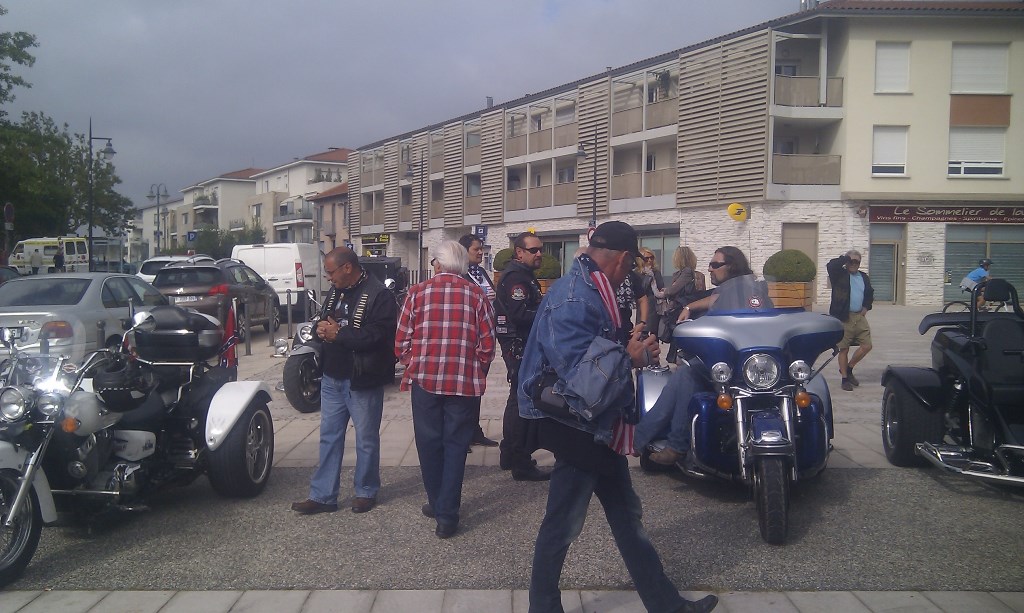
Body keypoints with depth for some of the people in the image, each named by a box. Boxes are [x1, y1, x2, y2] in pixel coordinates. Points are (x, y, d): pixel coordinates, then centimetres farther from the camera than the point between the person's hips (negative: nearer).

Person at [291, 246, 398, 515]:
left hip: (362, 381, -8)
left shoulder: (378, 295, -16)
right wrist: (322, 329, -3)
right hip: (333, 377, 8)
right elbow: (324, 321, 22)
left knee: (366, 439, 8)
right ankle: (323, 495, 20)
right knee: (329, 437, 12)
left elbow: (376, 335, -26)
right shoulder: (335, 291, 10)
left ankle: (366, 492, 24)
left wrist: (338, 334, -18)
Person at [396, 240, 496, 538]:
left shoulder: (418, 292, 0)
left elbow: (401, 342, 0)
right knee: (455, 445, 8)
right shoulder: (476, 294, 1)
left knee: (429, 443, 14)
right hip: (464, 382, 0)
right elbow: (487, 344, 0)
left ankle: (438, 503, 27)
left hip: (425, 380, 0)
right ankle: (447, 514, 6)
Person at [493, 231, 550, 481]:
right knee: (522, 401, -8)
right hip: (519, 346, -11)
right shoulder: (516, 277, -16)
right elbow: (520, 315, -25)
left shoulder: (524, 275, 18)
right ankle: (521, 464, -3)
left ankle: (509, 456, 30)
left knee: (518, 398, 18)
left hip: (522, 345, 11)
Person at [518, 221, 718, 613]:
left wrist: (633, 352, 1)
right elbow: (581, 375, -28)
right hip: (578, 429, -11)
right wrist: (630, 357, -16)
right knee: (562, 524, 4)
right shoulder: (575, 298, -23)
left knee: (627, 515, 18)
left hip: (598, 429, 11)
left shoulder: (588, 291, 9)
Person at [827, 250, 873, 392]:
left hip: (859, 316, 6)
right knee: (844, 349, 0)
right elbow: (830, 265, -24)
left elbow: (870, 293, 28)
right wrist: (845, 258, -12)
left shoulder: (864, 277, 15)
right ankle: (845, 378, 10)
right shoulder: (839, 274, -3)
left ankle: (848, 369, 22)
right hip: (844, 318, -6)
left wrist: (866, 307, 12)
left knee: (867, 345, 3)